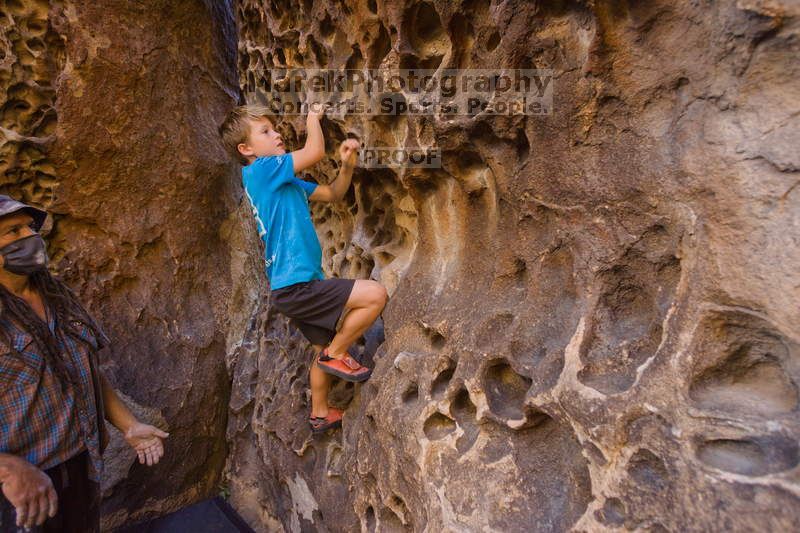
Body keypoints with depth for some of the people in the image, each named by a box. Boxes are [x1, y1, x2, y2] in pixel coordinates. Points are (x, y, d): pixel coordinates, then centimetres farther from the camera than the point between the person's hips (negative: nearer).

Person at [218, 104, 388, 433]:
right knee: (375, 294, -18)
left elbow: (333, 194, 18)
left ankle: (320, 414, 41)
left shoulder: (285, 182, 16)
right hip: (295, 286, -10)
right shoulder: (260, 170, -11)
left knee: (325, 348, 23)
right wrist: (313, 117, -3)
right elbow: (315, 152, -22)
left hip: (299, 286, 10)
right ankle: (336, 355, 2)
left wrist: (347, 165, 0)